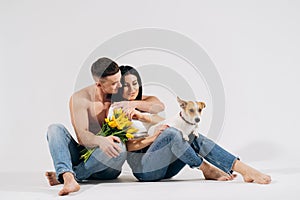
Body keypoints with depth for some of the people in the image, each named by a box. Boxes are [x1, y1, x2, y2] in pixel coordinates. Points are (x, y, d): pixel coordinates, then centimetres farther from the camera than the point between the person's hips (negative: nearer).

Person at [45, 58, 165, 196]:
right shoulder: (80, 99, -9)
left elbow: (159, 105, -3)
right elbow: (82, 136, -21)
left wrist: (133, 103, -21)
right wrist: (100, 140, -43)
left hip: (105, 168, 0)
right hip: (83, 156, 0)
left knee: (119, 148, -35)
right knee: (55, 129, -23)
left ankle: (62, 176, -28)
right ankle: (69, 178, -48)